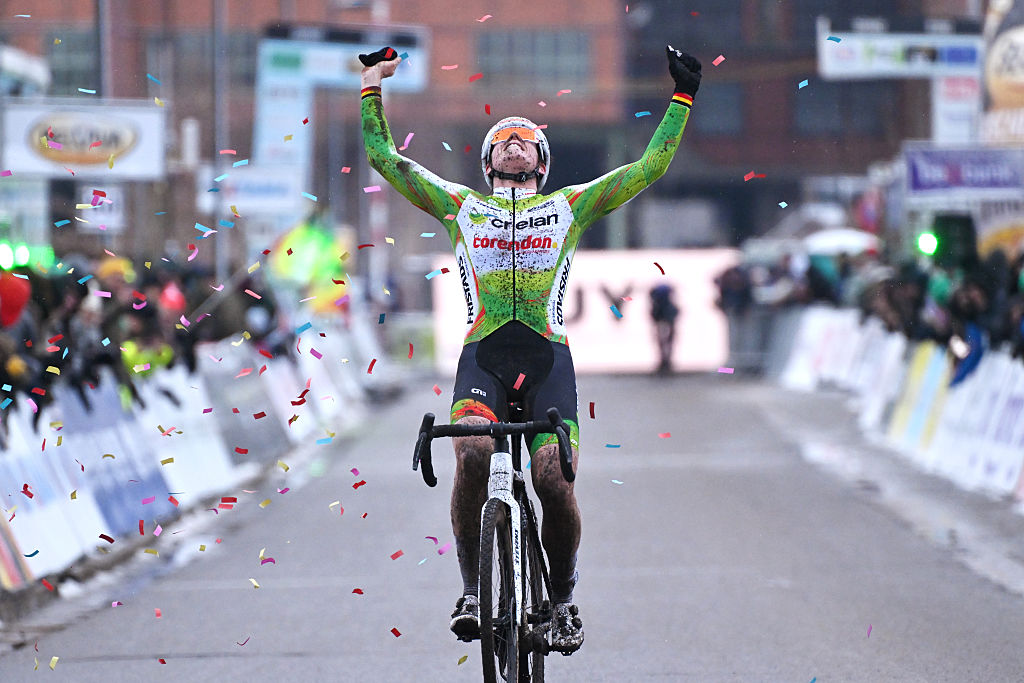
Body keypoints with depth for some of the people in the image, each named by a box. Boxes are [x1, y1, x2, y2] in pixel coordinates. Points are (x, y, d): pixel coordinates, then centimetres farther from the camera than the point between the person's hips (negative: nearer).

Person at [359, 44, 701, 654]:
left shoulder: (571, 207, 19)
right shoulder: (461, 206, 20)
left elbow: (651, 167, 18)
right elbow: (384, 158, 21)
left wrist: (682, 98, 16)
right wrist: (373, 86, 17)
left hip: (548, 357, 0)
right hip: (484, 354, 0)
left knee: (554, 479, -16)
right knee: (473, 455, -28)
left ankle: (562, 597, 8)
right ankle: (473, 589, -14)